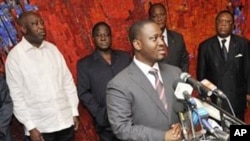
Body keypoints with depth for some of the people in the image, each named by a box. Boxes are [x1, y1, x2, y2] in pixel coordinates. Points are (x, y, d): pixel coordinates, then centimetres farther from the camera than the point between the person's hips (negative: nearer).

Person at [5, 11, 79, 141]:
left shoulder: (52, 49, 5)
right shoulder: (15, 55, -6)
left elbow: (68, 81, 8)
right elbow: (16, 95, -7)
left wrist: (74, 111, 5)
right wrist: (30, 127, -9)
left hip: (66, 121, 4)